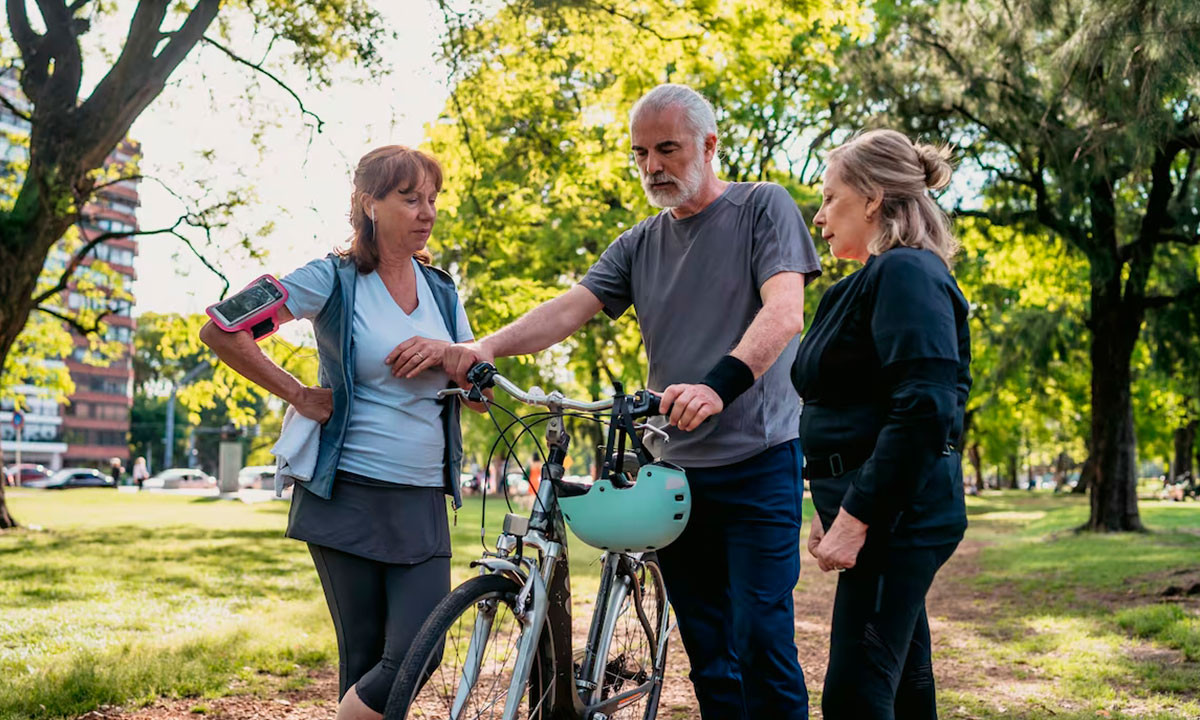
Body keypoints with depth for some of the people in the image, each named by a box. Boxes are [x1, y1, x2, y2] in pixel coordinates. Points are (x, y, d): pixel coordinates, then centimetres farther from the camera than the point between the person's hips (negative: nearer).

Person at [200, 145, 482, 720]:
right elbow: (220, 331, -8)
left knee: (417, 655, -6)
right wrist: (299, 396, -6)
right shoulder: (334, 279, -3)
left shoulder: (441, 289, 12)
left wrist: (447, 352, -8)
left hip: (422, 501, 4)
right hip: (348, 496, -4)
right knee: (365, 660, -1)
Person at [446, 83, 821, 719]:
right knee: (707, 655, 10)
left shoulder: (762, 207, -2)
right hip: (676, 469, 5)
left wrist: (718, 385, -35)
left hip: (757, 464, -5)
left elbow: (785, 312, -17)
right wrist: (487, 347, -19)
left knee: (760, 643, -10)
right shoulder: (640, 244, 13)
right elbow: (572, 307, 1)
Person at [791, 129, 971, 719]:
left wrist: (856, 517, -23)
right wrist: (834, 509, 19)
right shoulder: (876, 279, 19)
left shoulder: (906, 273, -13)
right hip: (874, 510, 10)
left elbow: (924, 410, -24)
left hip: (896, 514, -10)